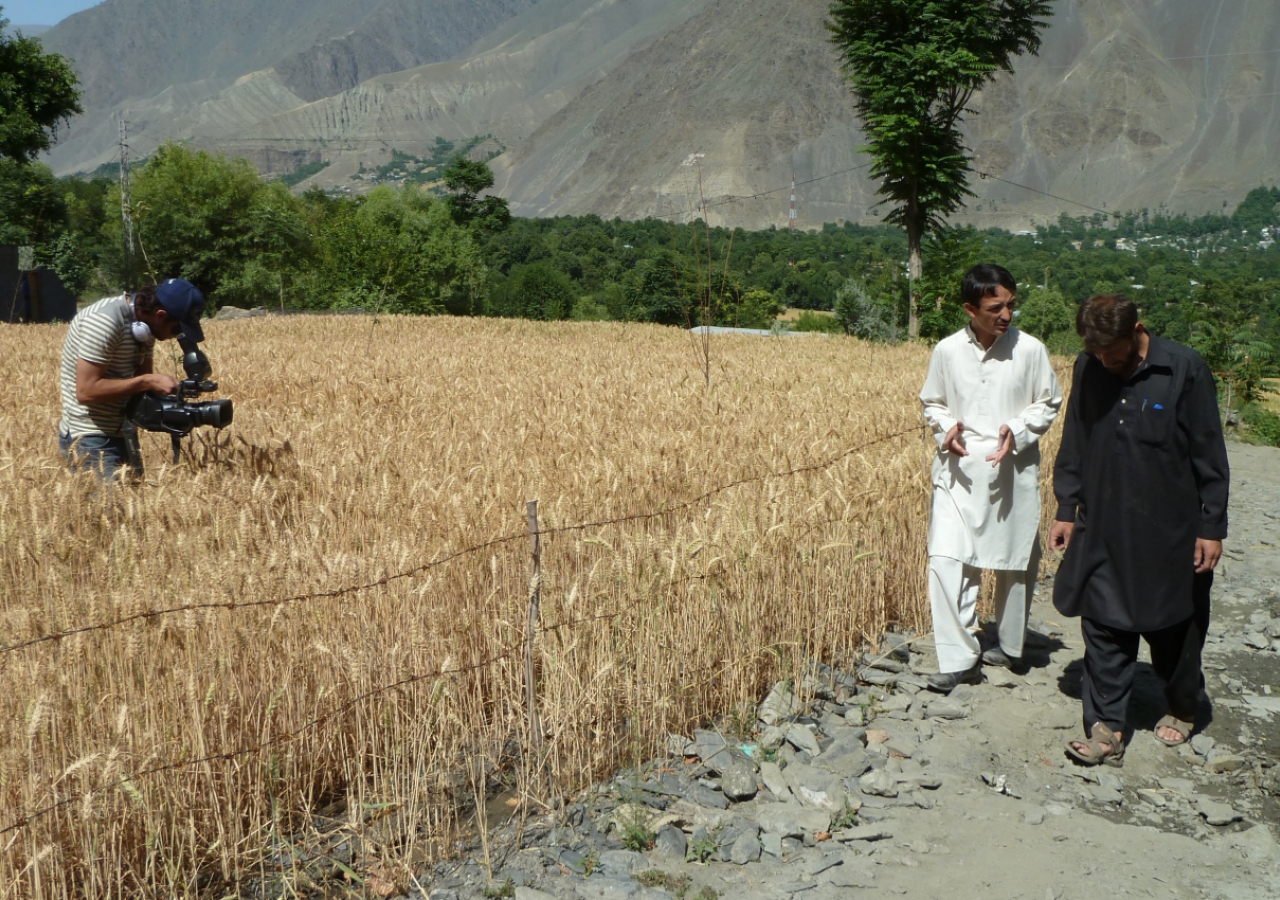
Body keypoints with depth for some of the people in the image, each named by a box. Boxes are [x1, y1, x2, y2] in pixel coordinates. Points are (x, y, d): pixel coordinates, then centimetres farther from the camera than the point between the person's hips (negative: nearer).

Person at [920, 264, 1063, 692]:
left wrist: (1018, 431, -11)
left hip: (1014, 474, 0)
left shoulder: (1030, 350, -4)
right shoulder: (947, 351, -2)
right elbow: (932, 403, 11)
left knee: (1016, 564, 12)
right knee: (946, 561, -11)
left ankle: (1010, 646, 33)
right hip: (959, 472, 0)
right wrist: (946, 428, -10)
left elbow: (1048, 404, 7)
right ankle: (959, 658, -2)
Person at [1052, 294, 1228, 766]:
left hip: (1170, 532, -3)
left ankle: (1182, 709, 38)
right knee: (1104, 628, 2)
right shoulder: (1088, 369, -1)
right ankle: (1106, 731, 9)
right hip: (1104, 529, 3)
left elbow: (1209, 456, -7)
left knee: (1175, 628, 13)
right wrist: (1067, 509, 9)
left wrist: (1212, 526, -6)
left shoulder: (1185, 369, -12)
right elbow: (1074, 447, 9)